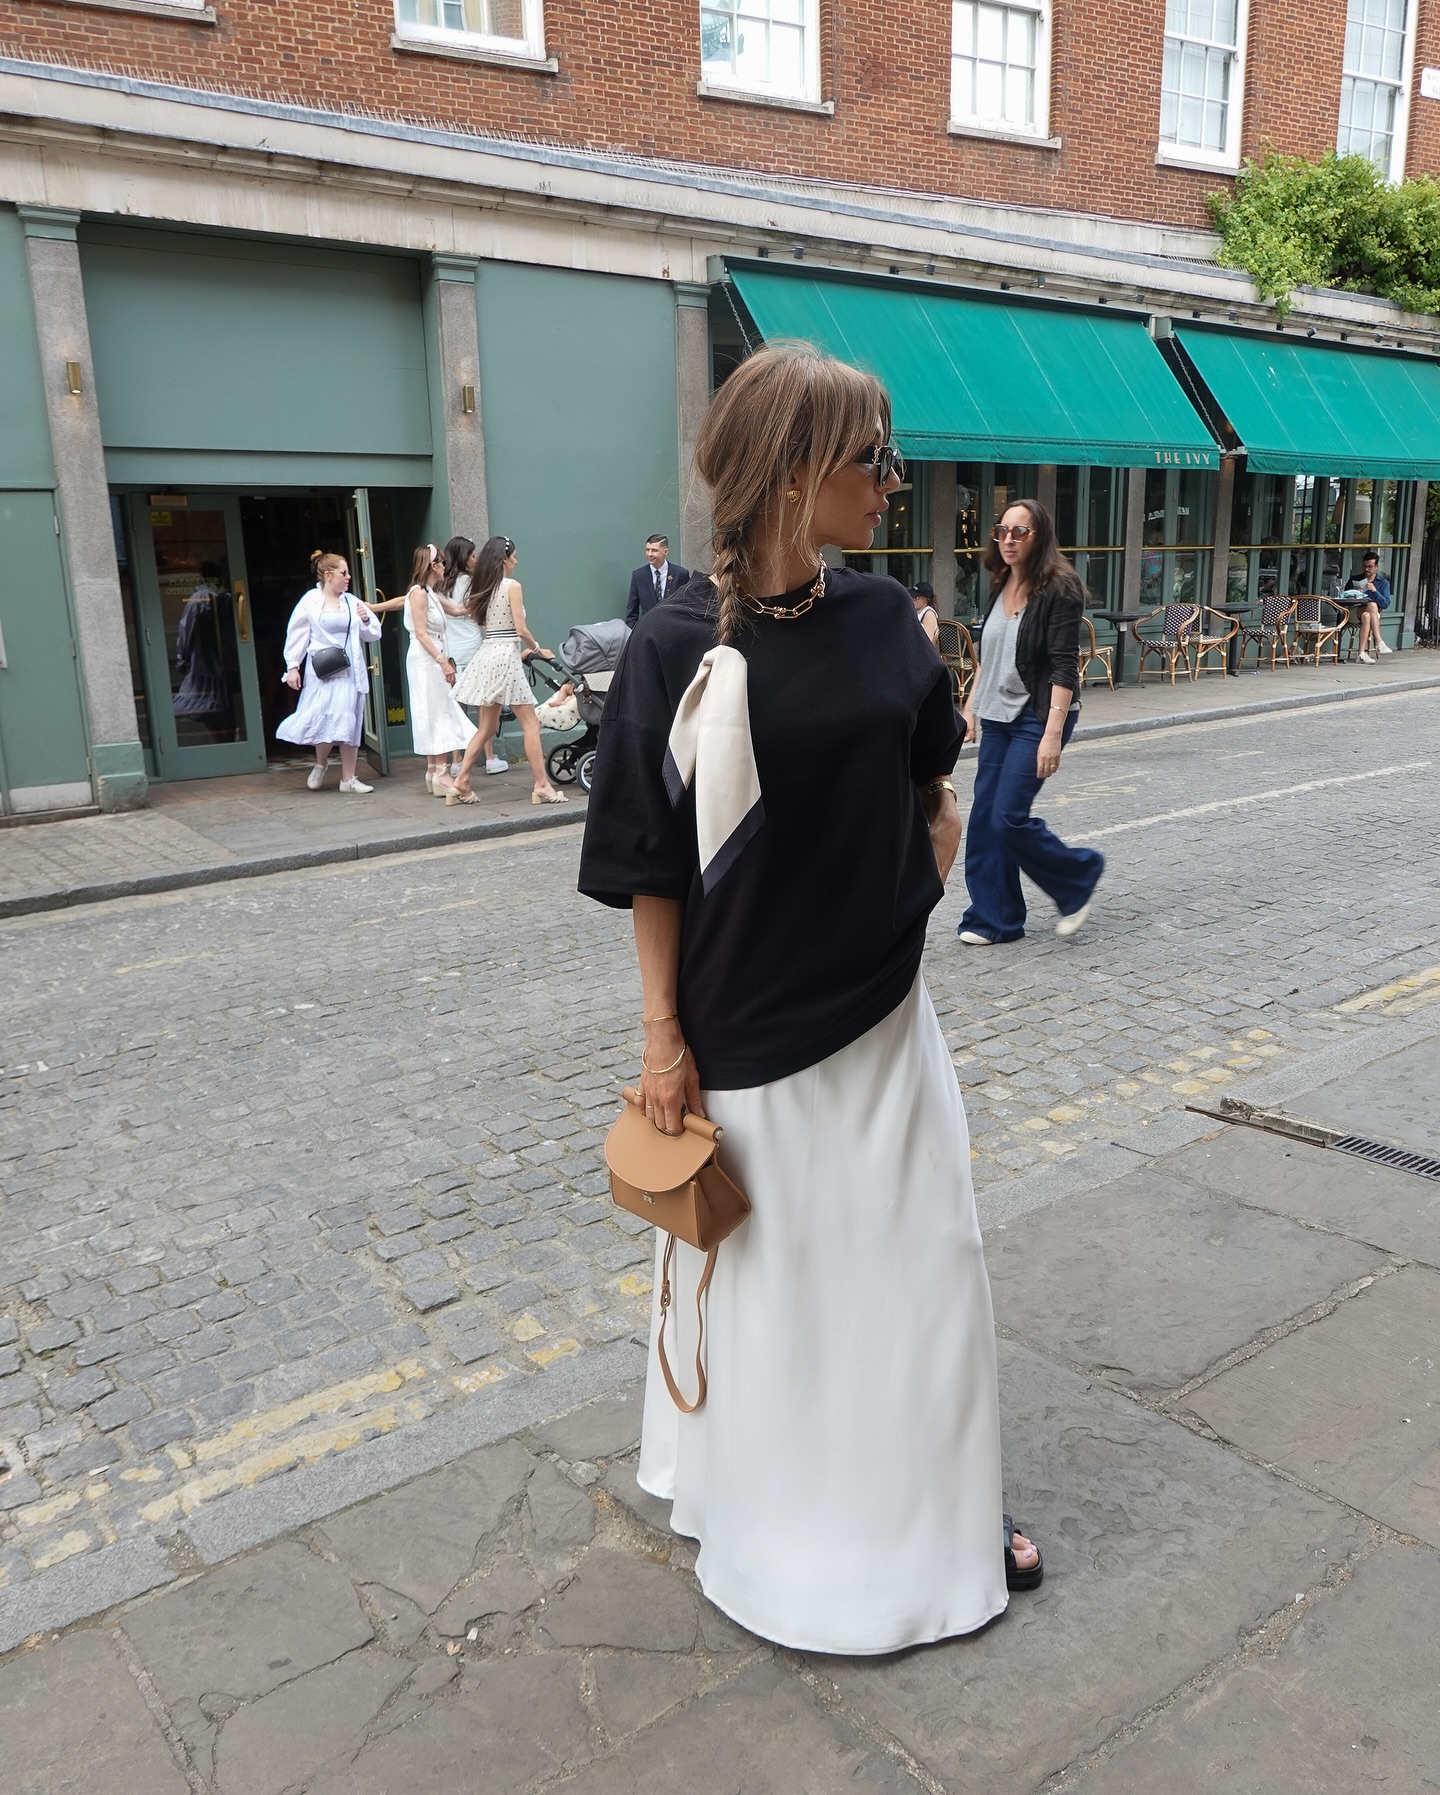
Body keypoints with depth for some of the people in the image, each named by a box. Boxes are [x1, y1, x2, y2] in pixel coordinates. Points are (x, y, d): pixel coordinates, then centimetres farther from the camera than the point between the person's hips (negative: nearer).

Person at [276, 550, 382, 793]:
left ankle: (348, 779, 14)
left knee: (350, 724, 6)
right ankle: (321, 763, 18)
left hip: (350, 670, 4)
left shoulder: (352, 602, 6)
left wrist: (366, 620, -7)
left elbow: (374, 634, 13)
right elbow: (297, 635, 2)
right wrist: (292, 666, -1)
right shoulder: (310, 602, -2)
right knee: (328, 719, -11)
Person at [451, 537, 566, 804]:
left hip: (486, 654, 7)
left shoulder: (481, 588, 12)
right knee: (530, 724, -2)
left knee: (487, 727, 13)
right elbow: (521, 630, -12)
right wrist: (538, 650, 5)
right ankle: (542, 785, -2)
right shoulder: (512, 586, -8)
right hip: (506, 655, -7)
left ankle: (461, 781, 9)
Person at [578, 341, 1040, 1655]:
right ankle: (771, 1510, 40)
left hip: (883, 1011, 4)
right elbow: (652, 865, -9)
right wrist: (663, 1035, -8)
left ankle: (938, 1508, 37)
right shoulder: (678, 647, -14)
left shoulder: (883, 616, -1)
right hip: (746, 1028, -4)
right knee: (765, 1276, 14)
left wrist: (934, 846, 3)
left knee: (926, 1265, 14)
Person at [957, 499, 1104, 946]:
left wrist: (1053, 733, -23)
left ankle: (1079, 874, 15)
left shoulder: (1059, 587, -12)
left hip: (1037, 718, -7)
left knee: (1008, 817, -10)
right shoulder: (1000, 586, 10)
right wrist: (970, 705, 16)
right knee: (983, 820, 4)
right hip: (997, 717, 7)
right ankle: (993, 918, 14)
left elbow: (1064, 667, -17)